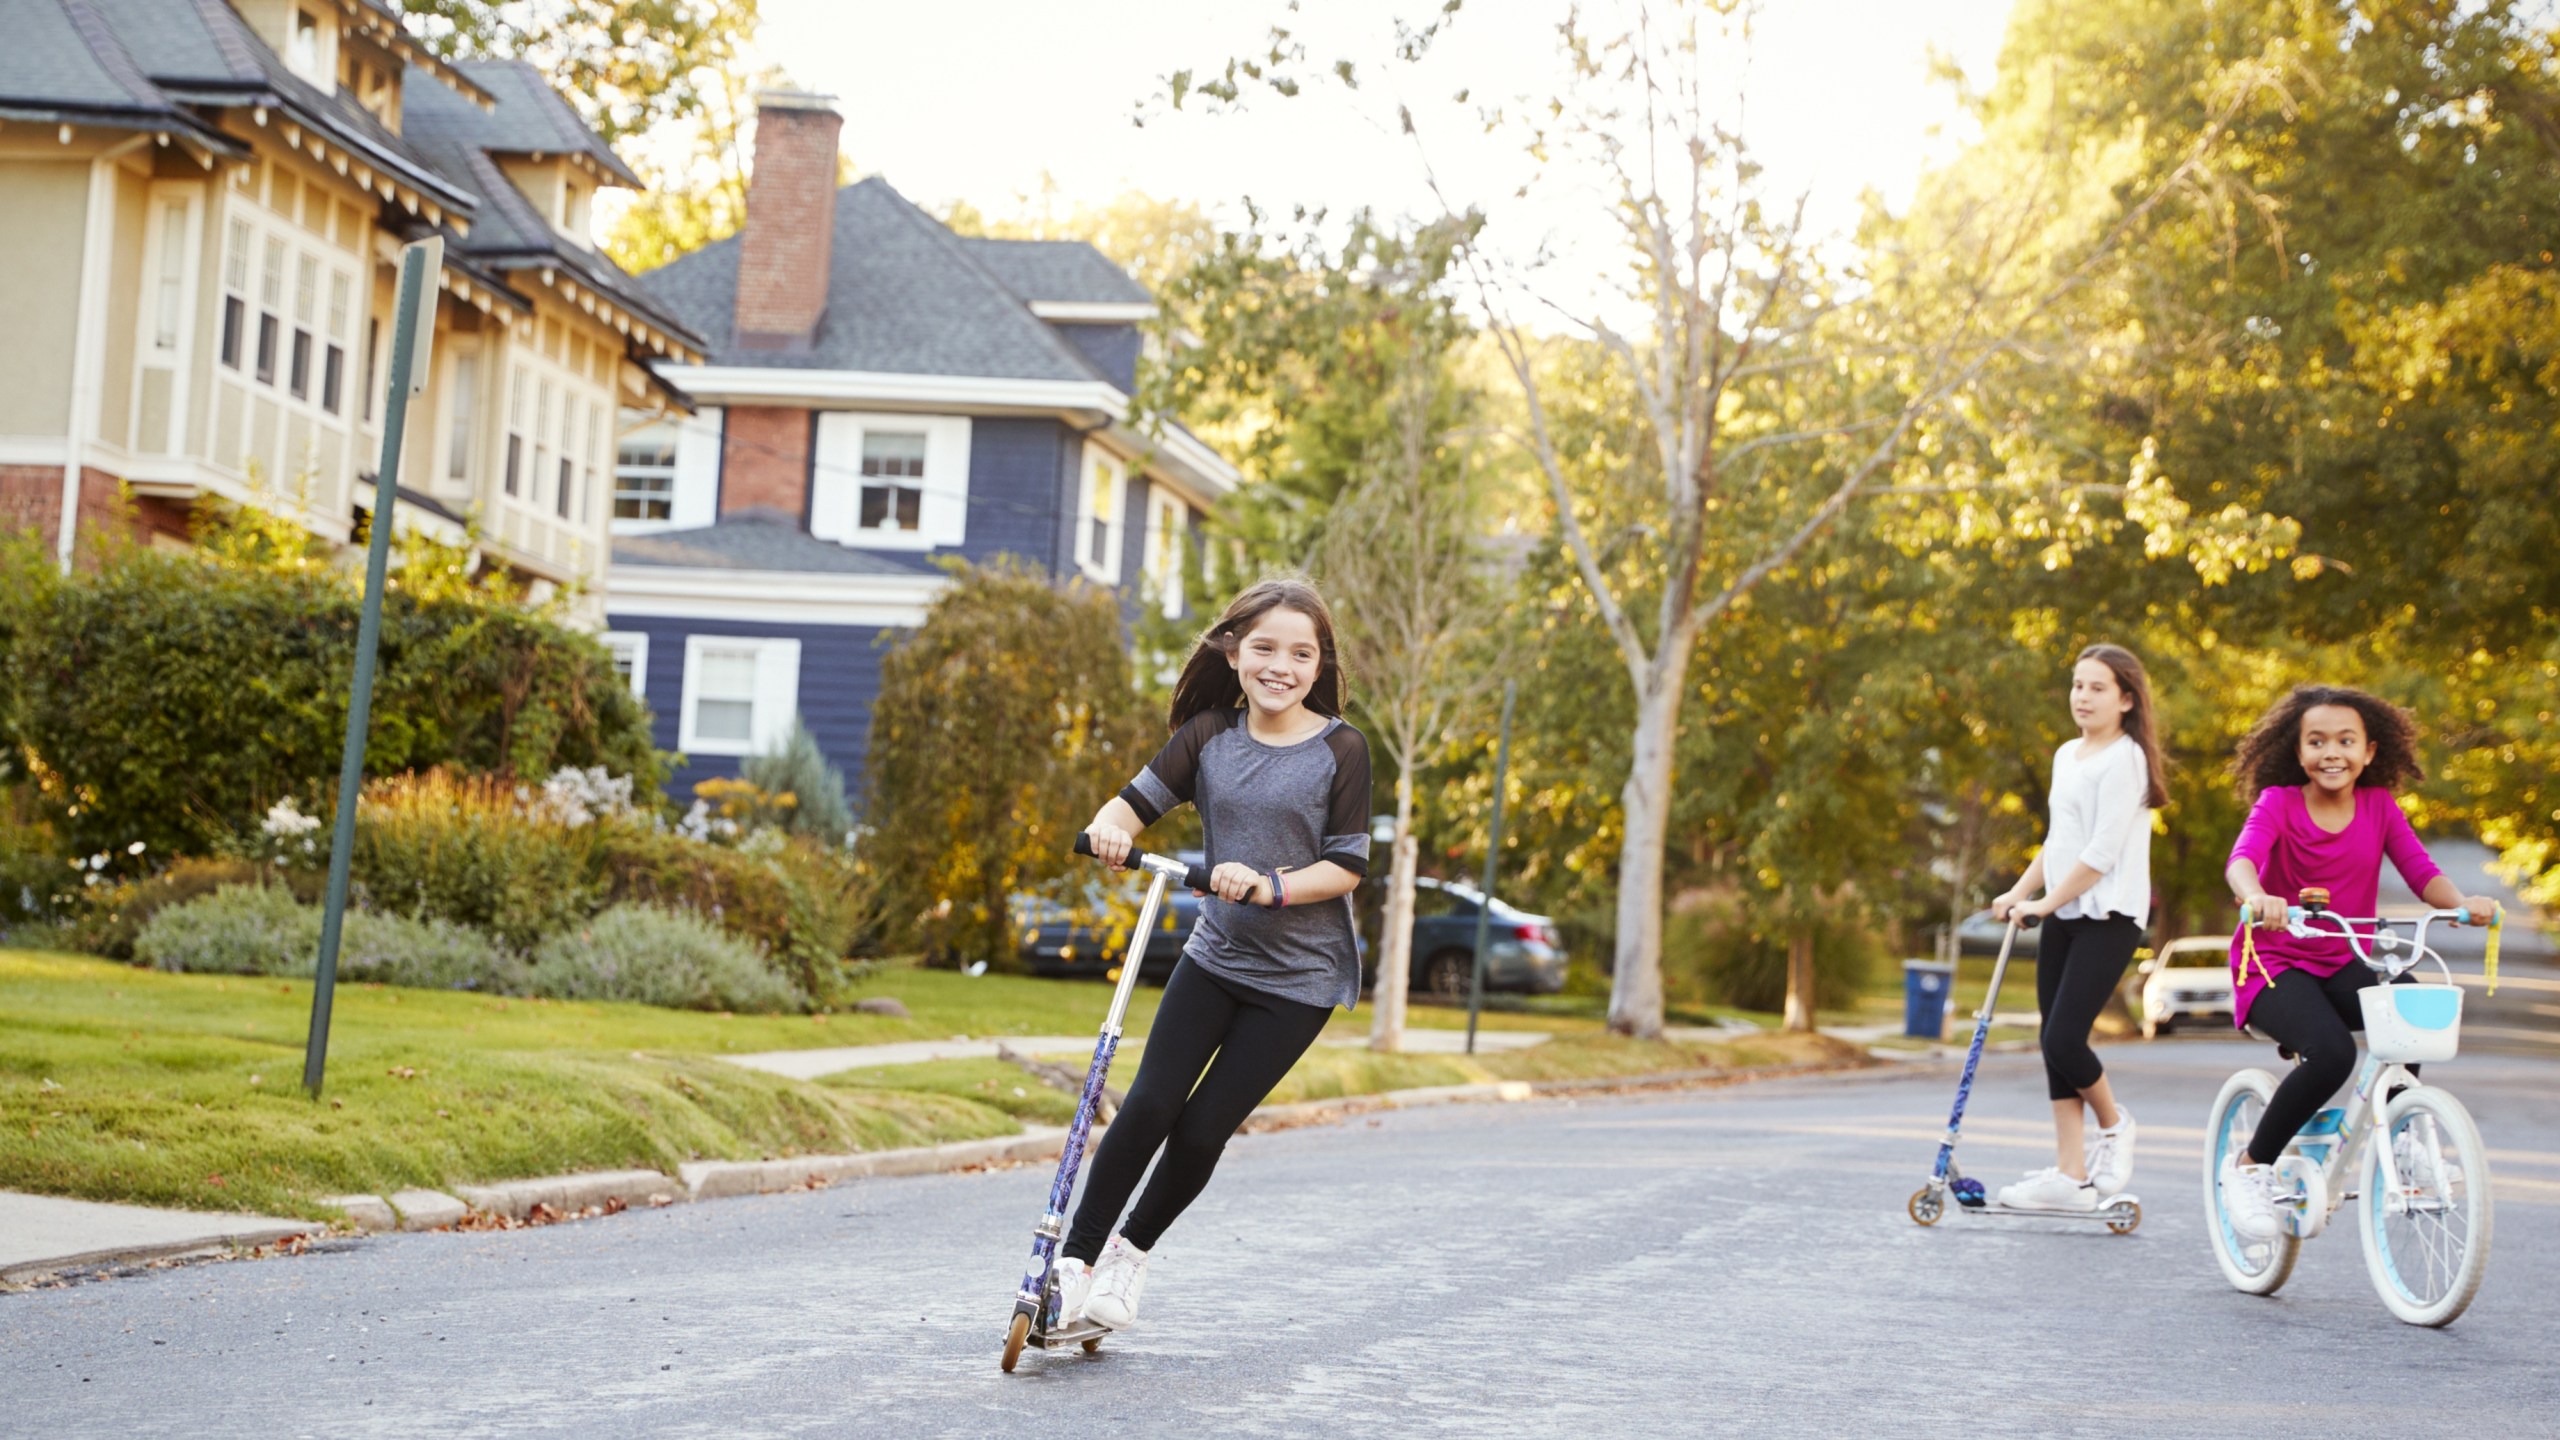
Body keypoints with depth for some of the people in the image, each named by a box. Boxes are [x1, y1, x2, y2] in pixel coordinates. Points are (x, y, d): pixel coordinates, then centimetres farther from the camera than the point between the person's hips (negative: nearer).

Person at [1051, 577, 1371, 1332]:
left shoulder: (1340, 749, -9)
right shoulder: (1209, 734, 0)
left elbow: (1347, 866, -11)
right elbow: (1139, 797, -2)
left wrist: (1270, 886, -27)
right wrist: (1111, 827, -25)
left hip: (1299, 977, -3)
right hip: (1215, 954, 3)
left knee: (1203, 1128, -4)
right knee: (1148, 1107, -9)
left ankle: (1131, 1252, 19)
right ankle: (1075, 1258, 2)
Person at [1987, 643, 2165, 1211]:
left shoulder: (2123, 759, -11)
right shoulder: (2067, 755, 15)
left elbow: (2103, 852, -16)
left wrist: (2047, 902, -12)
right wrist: (2019, 893, 11)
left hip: (2108, 918, -8)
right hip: (2061, 916, 8)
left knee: (2064, 1038, -15)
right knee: (2053, 1043, 3)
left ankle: (2113, 1123, 14)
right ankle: (2069, 1174, 6)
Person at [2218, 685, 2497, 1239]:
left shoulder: (2379, 807, 3)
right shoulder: (2278, 803, -9)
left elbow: (2421, 871, -8)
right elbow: (2243, 858, -28)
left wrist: (2462, 902, -31)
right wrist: (2256, 897, -52)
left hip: (2345, 965, 4)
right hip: (2274, 963, -4)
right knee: (2331, 1052, -32)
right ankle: (2250, 1166, -10)